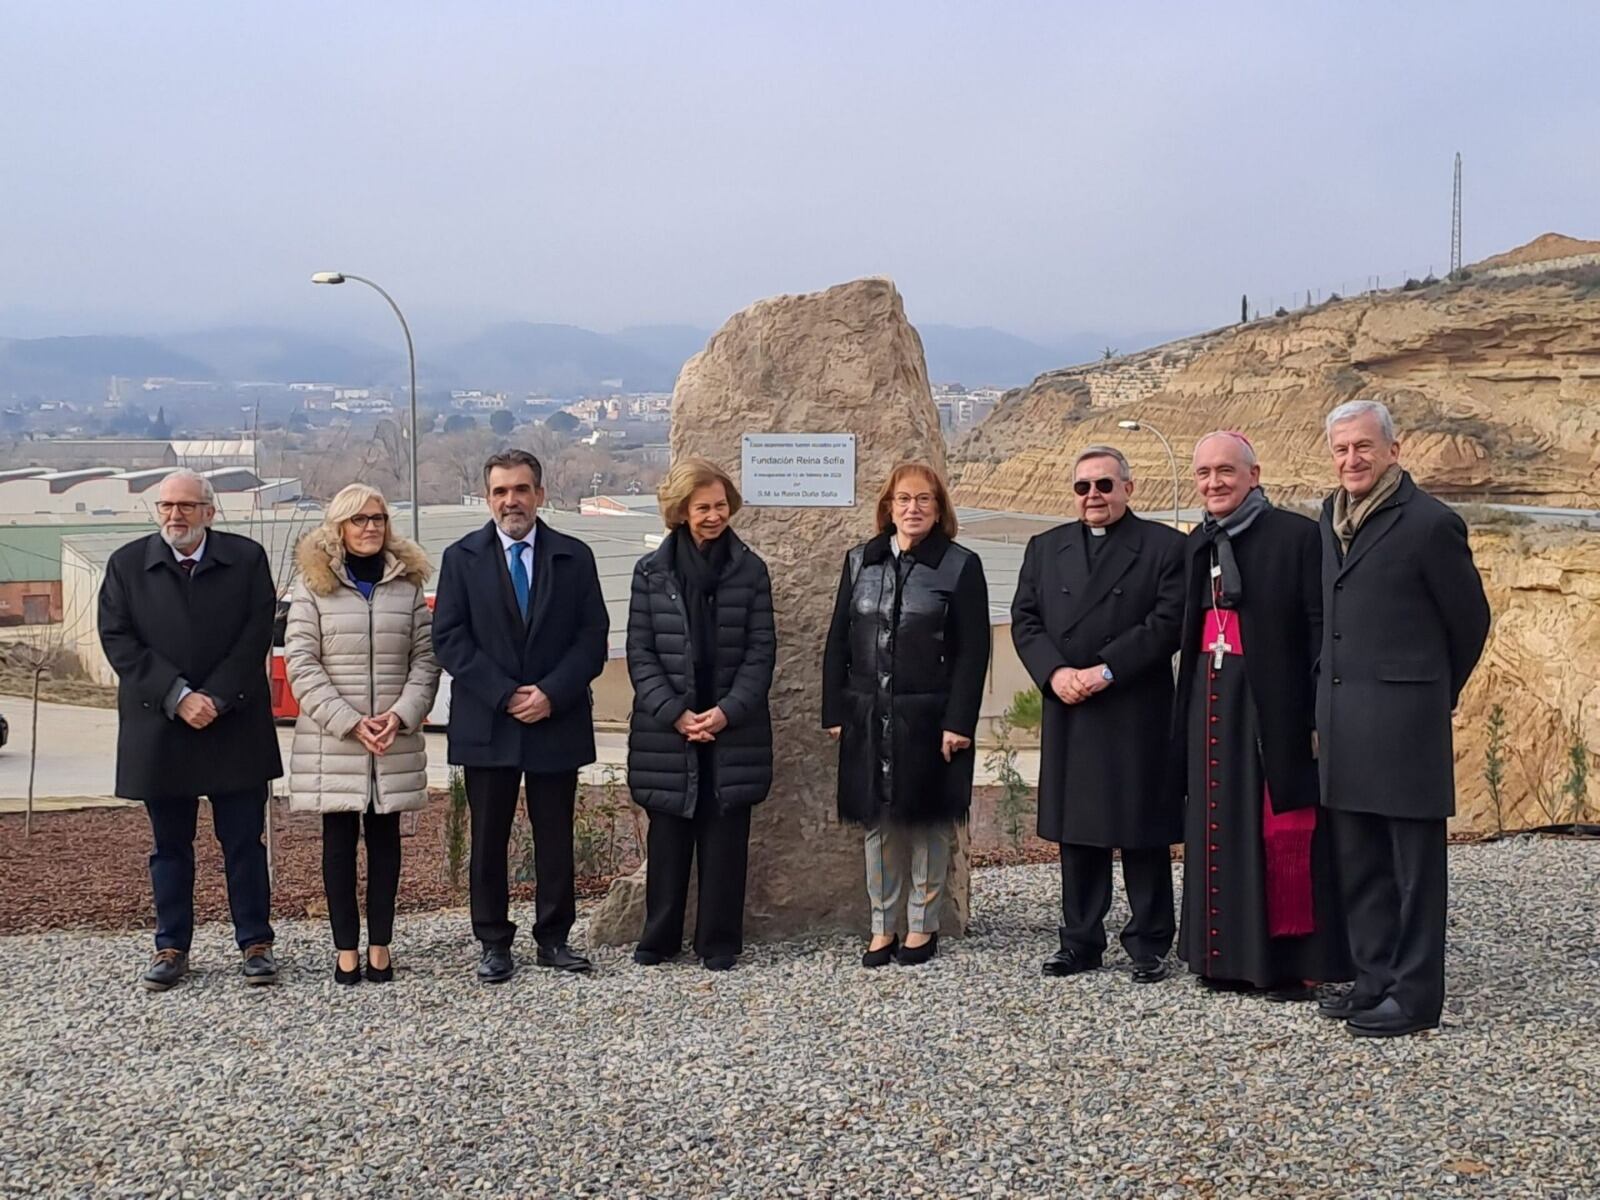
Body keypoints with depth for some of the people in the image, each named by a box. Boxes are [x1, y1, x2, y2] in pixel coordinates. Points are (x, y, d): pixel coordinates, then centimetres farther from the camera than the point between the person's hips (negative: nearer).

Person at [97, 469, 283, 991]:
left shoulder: (247, 558, 2)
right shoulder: (127, 564, 4)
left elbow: (256, 635, -4)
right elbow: (118, 640, -3)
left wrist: (215, 697, -13)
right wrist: (177, 696, -13)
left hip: (234, 726, -1)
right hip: (158, 729, 1)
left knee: (244, 843, 4)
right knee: (169, 846, 10)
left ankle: (256, 943, 14)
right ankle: (171, 948, 19)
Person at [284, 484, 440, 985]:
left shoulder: (408, 585, 7)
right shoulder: (314, 586, 1)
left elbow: (425, 658, 6)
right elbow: (300, 664, -4)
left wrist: (402, 714, -9)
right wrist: (349, 721, -12)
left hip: (396, 739, 2)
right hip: (332, 741, -2)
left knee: (385, 838, 6)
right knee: (339, 840, 3)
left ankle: (380, 944, 13)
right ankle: (346, 948, 9)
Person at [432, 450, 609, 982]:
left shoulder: (575, 557, 5)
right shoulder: (462, 558, 3)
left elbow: (592, 638, 1)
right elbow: (449, 639, -3)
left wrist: (551, 694, -12)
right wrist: (504, 695, -12)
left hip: (557, 721, 1)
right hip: (486, 725, 0)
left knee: (555, 836, 7)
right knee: (488, 839, 5)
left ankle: (554, 938, 18)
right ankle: (493, 943, 15)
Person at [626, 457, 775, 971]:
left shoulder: (749, 569, 2)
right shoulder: (651, 571, 3)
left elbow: (761, 649, 0)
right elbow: (639, 652, 0)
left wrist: (728, 711, -12)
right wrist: (674, 713, -11)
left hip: (733, 730, 0)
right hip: (667, 728, 0)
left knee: (725, 840, 4)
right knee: (668, 837, 7)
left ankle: (719, 941, 14)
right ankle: (660, 936, 19)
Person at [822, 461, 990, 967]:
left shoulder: (961, 566, -2)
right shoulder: (860, 562, 9)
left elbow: (973, 651, -6)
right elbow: (838, 641, 10)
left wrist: (959, 722, -13)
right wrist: (835, 712, 4)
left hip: (929, 717, -3)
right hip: (869, 717, 4)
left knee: (928, 822, 4)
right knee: (878, 822, 8)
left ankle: (922, 926, 17)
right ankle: (883, 928, 18)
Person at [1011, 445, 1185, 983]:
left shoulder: (1165, 547, 1)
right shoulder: (1045, 548, 14)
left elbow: (1168, 622, -9)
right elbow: (1024, 619, 8)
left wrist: (1105, 670, -15)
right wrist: (1055, 672, -9)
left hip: (1137, 713, -4)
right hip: (1068, 715, 4)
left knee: (1142, 833, 2)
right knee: (1076, 832, 8)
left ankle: (1149, 945, 10)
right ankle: (1080, 942, 17)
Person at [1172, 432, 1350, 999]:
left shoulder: (1296, 534, -7)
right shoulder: (1197, 544, 13)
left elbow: (1321, 629, -11)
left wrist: (1321, 717, -17)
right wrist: (1186, 715, 11)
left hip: (1274, 708, -6)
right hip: (1210, 707, 6)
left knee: (1283, 834, -2)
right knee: (1219, 833, 9)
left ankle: (1294, 960, 8)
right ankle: (1231, 956, 18)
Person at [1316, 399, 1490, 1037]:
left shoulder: (1430, 523, -10)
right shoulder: (1332, 515, 12)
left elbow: (1469, 620, -1)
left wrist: (1434, 693, 9)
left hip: (1404, 718, -7)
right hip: (1342, 719, 7)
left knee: (1414, 864, 1)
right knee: (1358, 863, 14)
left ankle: (1416, 994, 8)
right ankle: (1374, 979, 24)